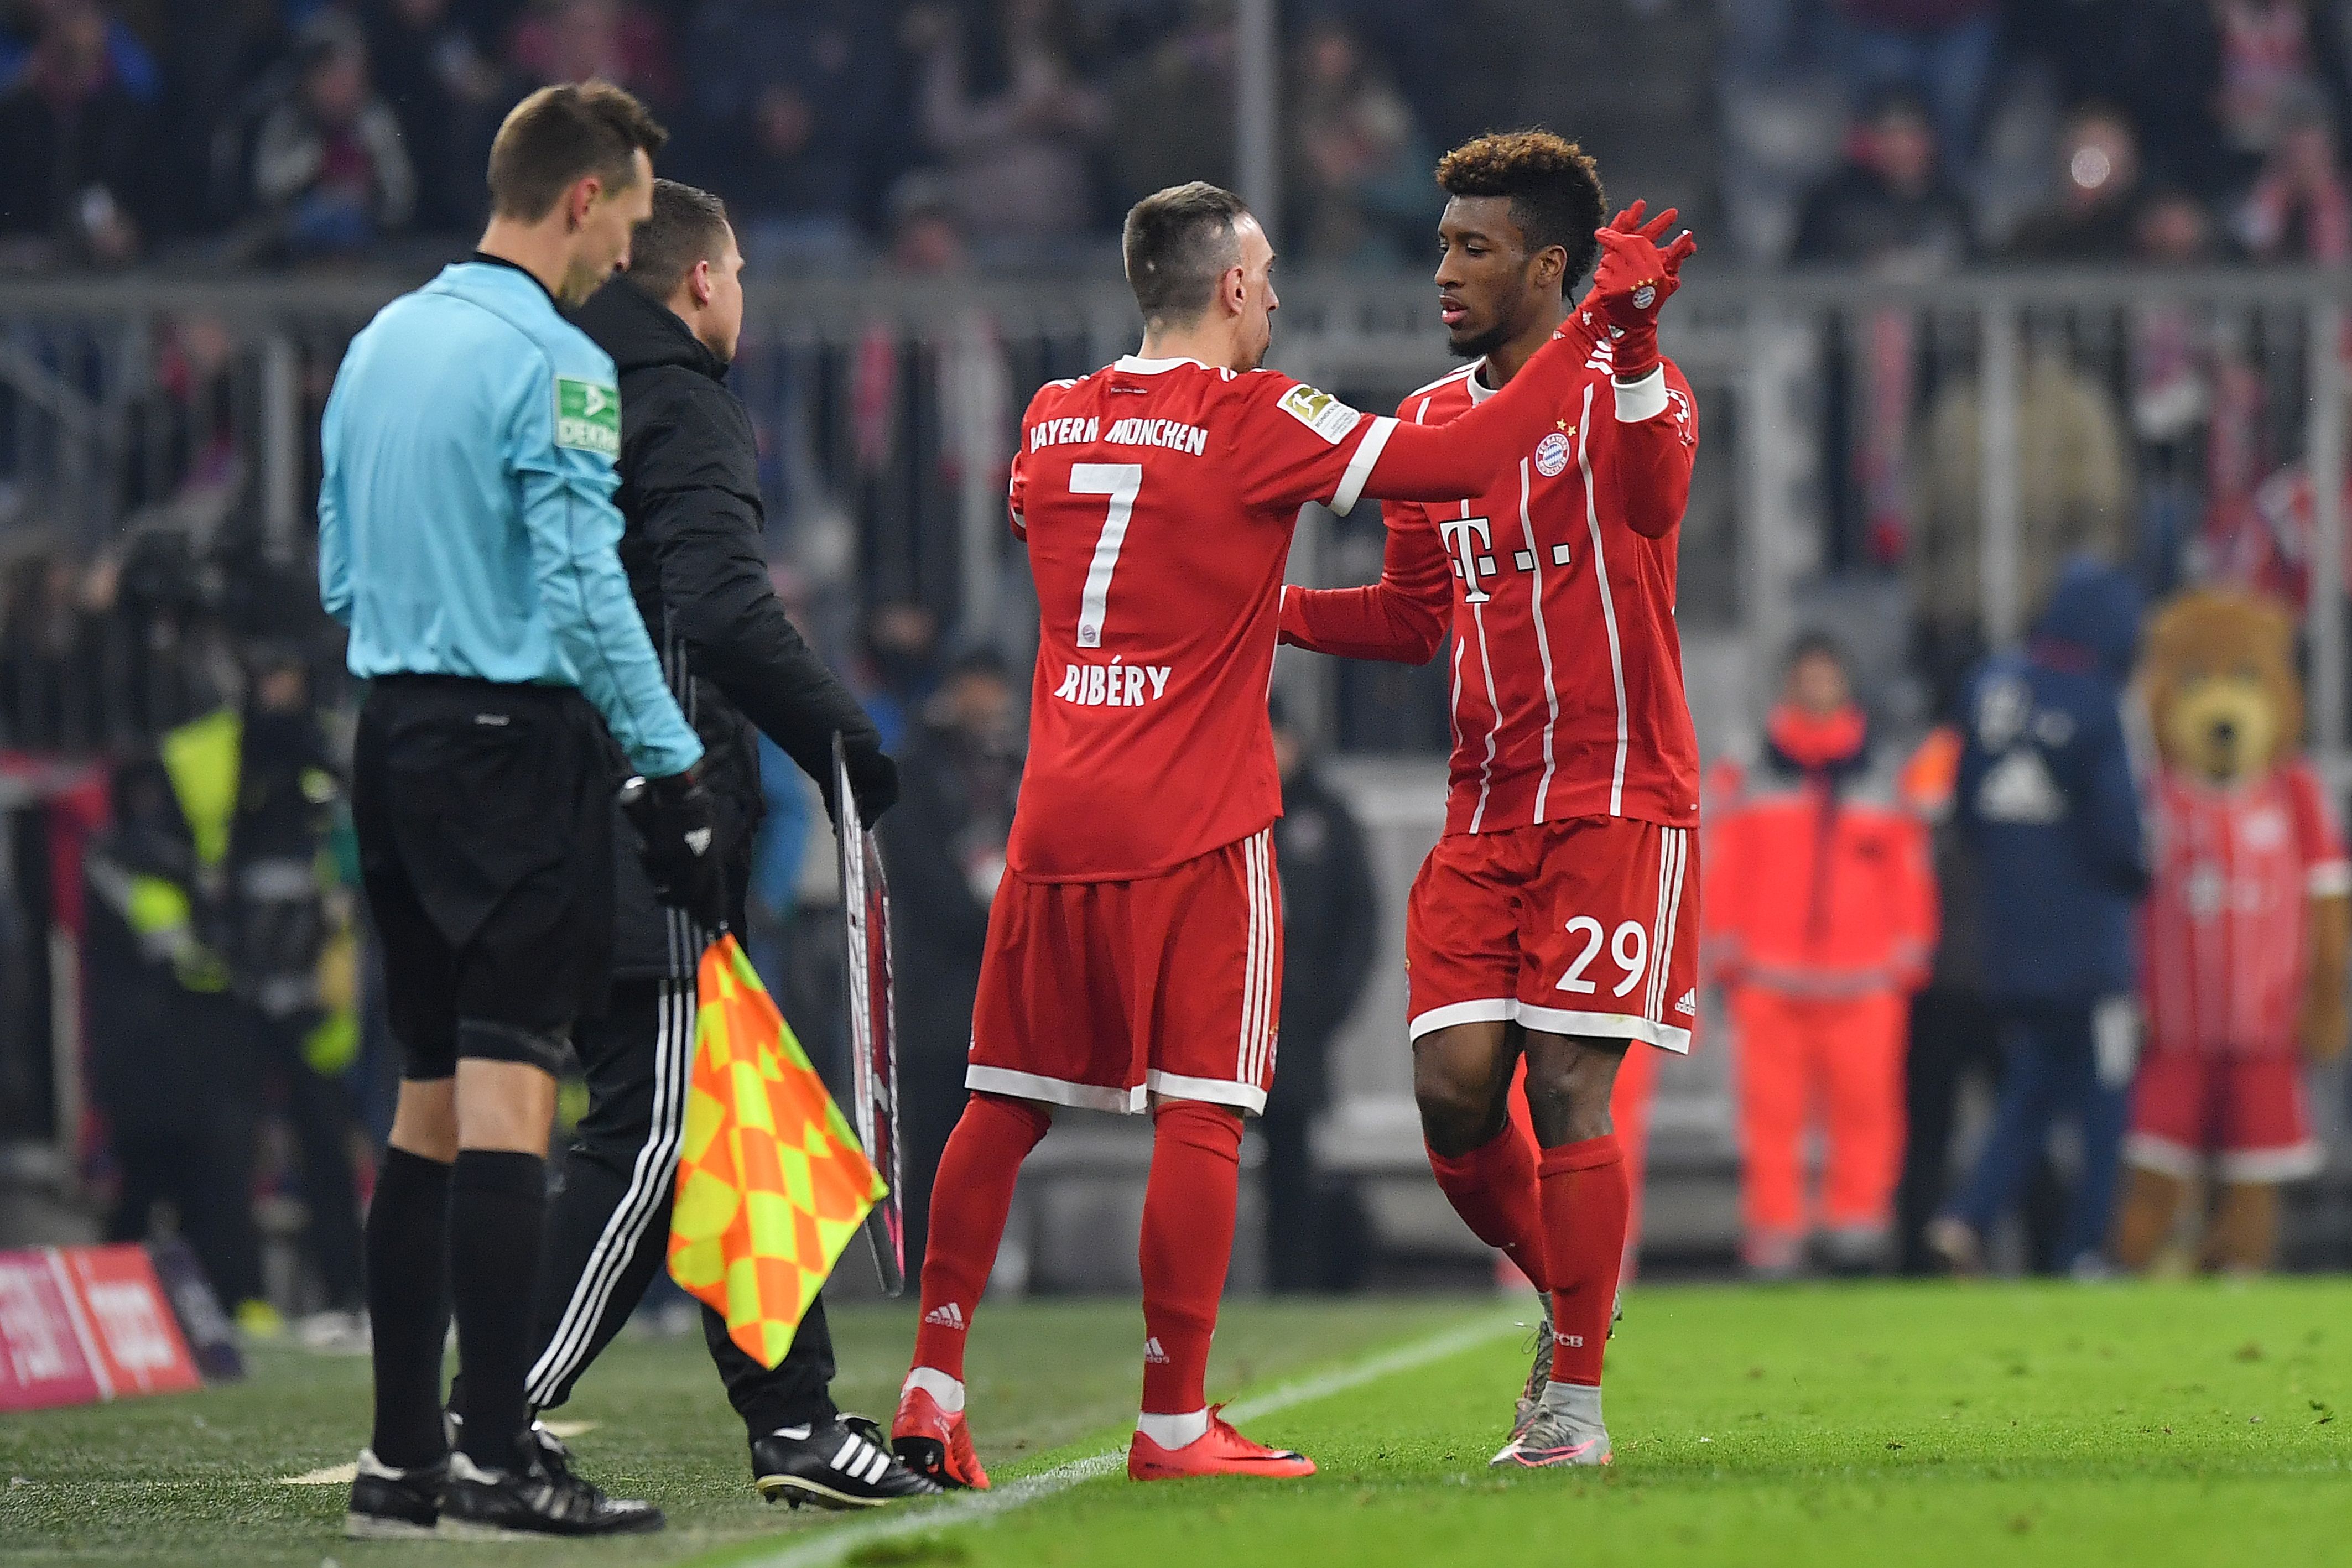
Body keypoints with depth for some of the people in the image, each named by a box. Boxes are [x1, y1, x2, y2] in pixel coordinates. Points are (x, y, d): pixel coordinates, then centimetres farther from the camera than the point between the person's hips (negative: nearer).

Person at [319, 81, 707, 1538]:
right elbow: (587, 589, -16)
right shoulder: (551, 364, -11)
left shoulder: (380, 346, 15)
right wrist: (675, 765, -13)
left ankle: (402, 1456, 10)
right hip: (518, 740, -8)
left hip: (395, 738, 8)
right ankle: (497, 1461, -15)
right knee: (508, 1097, -10)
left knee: (428, 1102, 11)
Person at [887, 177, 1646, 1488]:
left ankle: (933, 1390, 6)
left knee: (1005, 1103, 10)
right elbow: (1462, 459, -10)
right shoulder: (1254, 419, -7)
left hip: (1055, 823, 6)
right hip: (1199, 831, -6)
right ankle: (1174, 1424, -4)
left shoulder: (1052, 422, 11)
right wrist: (1601, 321, -3)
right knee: (1202, 1113, -3)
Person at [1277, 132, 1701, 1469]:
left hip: (1618, 802, -6)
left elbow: (1652, 495, -29)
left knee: (1570, 1085, -10)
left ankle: (1577, 1398, 0)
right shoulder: (1434, 419, 14)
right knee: (1455, 1087, -4)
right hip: (1487, 808, 6)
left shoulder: (1621, 389, -5)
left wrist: (1631, 344, -45)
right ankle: (1569, 1300, 22)